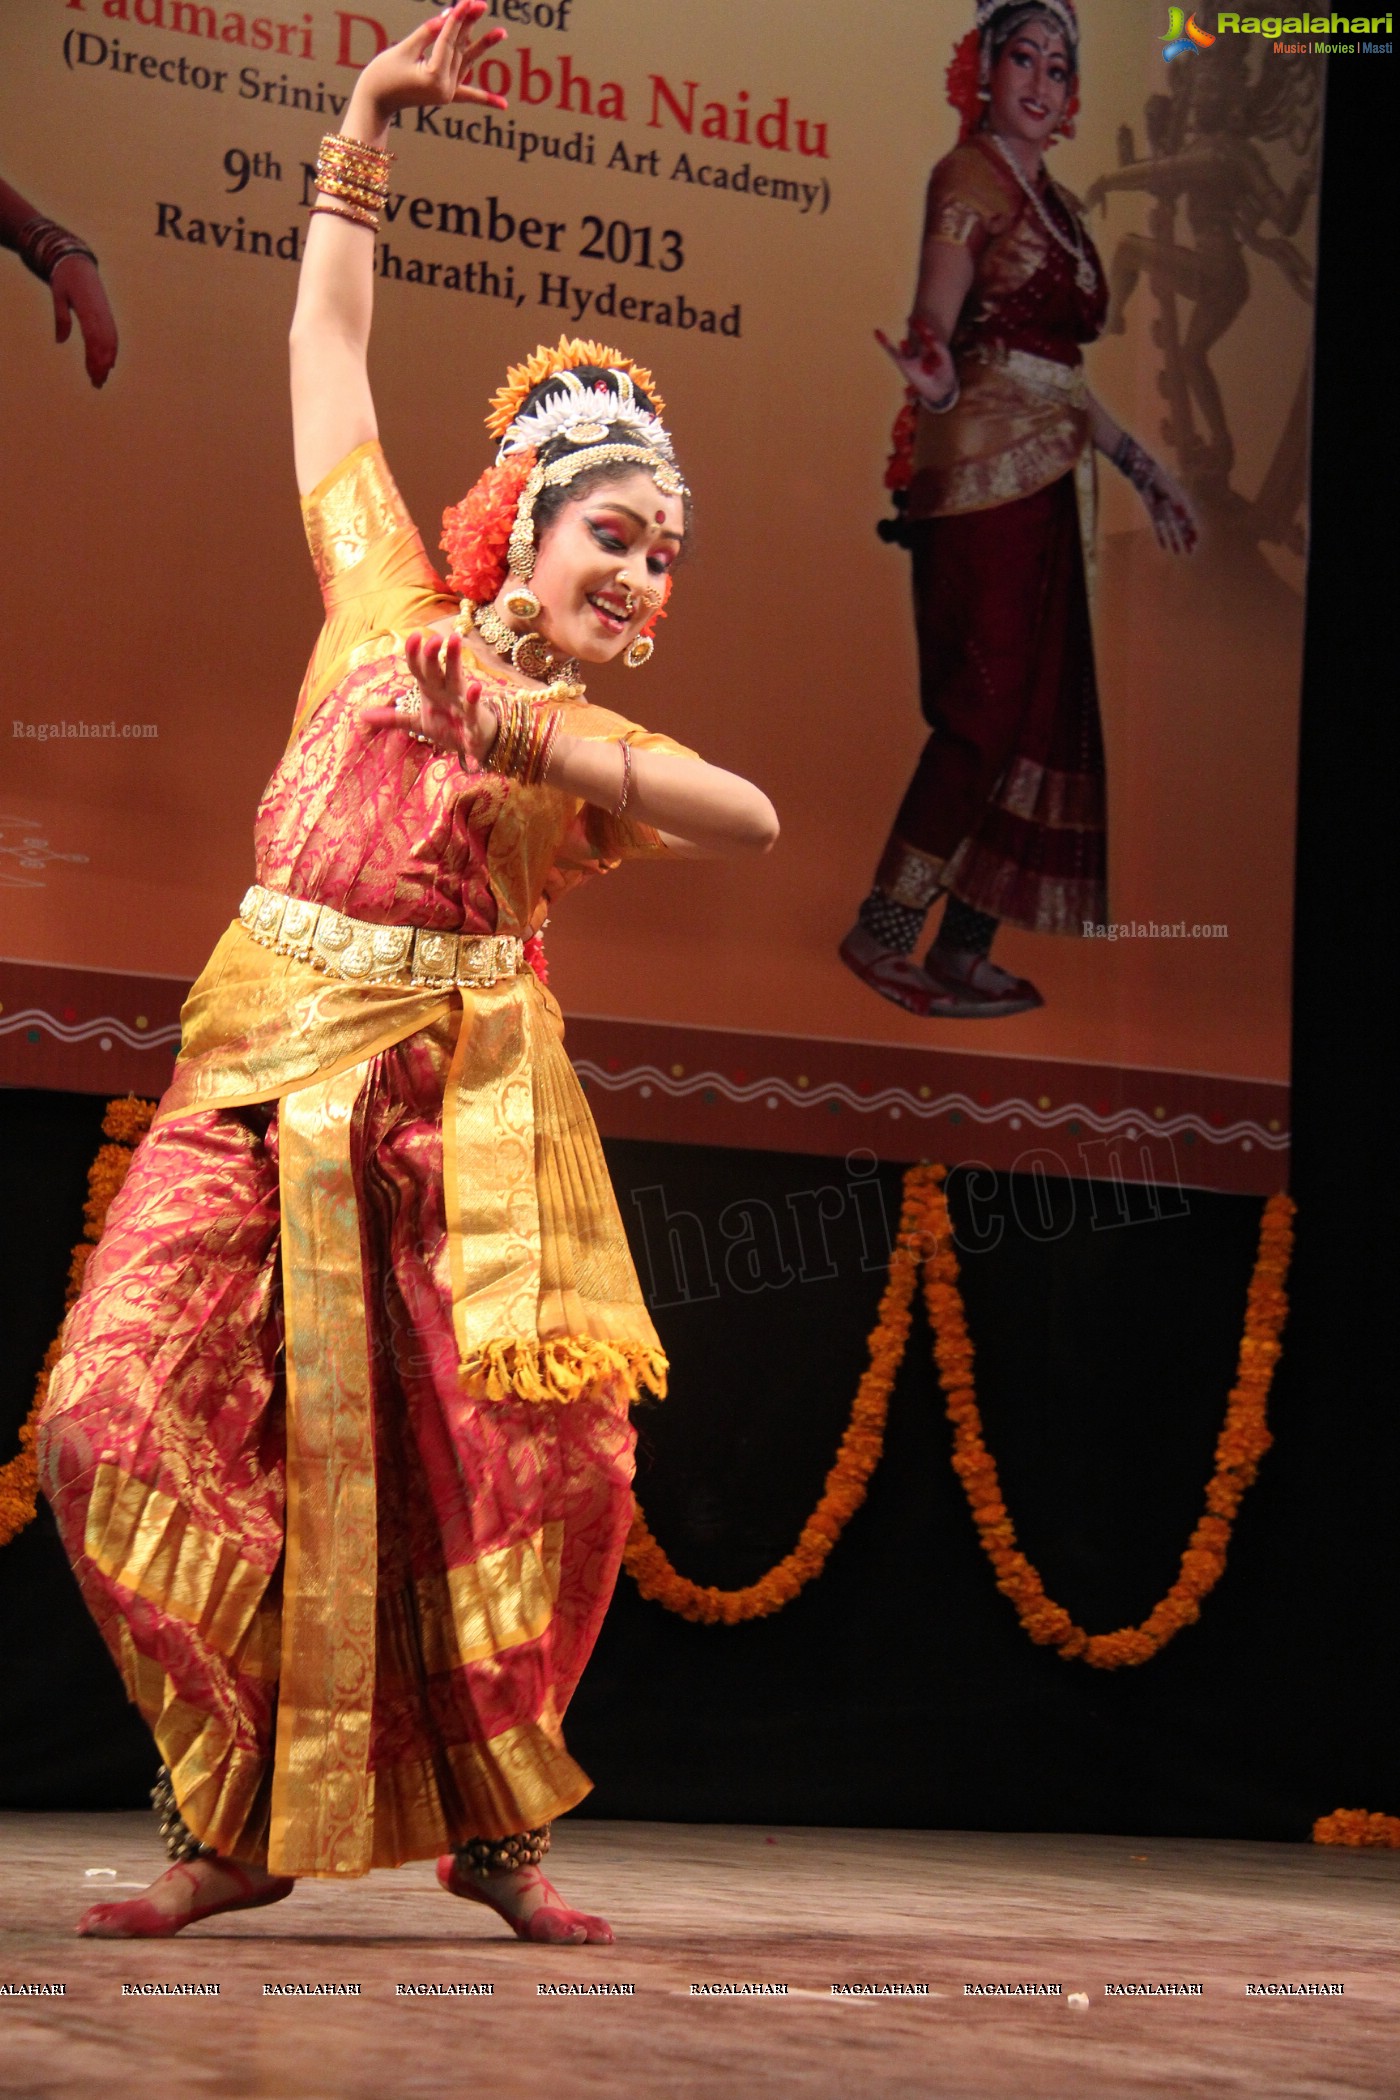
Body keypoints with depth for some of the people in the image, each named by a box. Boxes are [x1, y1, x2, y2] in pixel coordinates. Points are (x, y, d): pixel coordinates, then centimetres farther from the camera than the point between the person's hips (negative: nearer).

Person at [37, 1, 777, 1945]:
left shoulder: (605, 751, 11)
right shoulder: (389, 601, 11)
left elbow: (756, 818, -9)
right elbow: (332, 358, 19)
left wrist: (539, 738, -16)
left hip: (465, 1103, 0)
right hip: (266, 1071, 0)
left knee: (549, 1455, -10)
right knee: (126, 1413, -12)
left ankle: (490, 1824, 11)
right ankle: (248, 1819, 3)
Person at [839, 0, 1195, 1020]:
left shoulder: (1058, 204, 20)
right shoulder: (969, 176, -4)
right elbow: (935, 325, -14)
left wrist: (1142, 467, 23)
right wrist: (935, 385, -36)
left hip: (1048, 477, 9)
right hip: (985, 468, -9)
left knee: (1041, 707, 5)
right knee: (989, 703, -12)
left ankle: (966, 948, 7)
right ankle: (884, 929, -6)